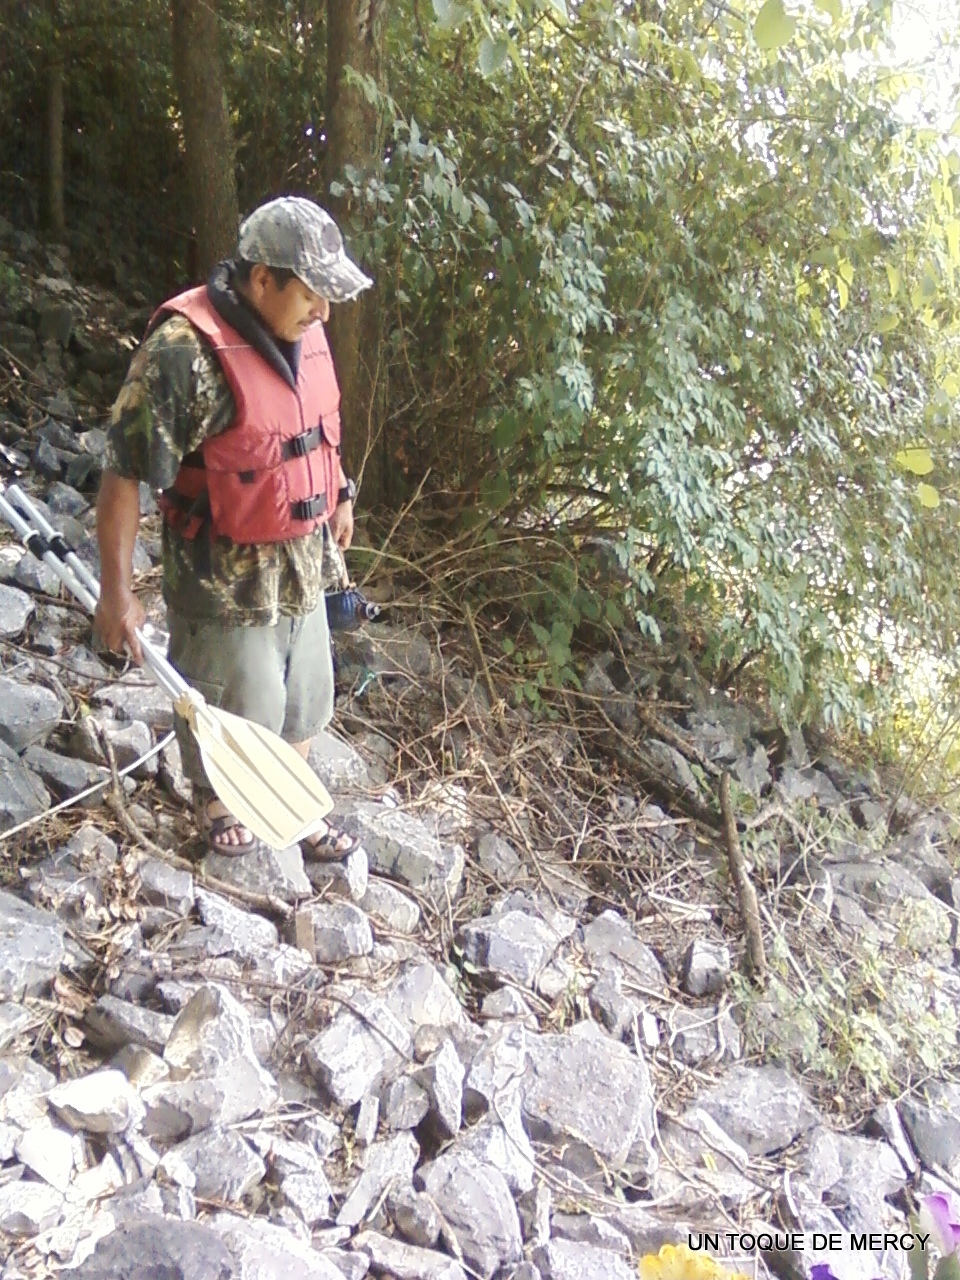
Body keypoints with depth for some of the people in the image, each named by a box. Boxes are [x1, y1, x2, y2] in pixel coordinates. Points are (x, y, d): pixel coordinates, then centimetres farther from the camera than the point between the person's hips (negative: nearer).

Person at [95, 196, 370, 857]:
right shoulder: (185, 351, -27)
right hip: (227, 579, -7)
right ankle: (215, 805, 45)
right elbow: (124, 474, -23)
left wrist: (339, 494, 24)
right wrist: (117, 591, -21)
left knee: (304, 701, 23)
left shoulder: (302, 331, -2)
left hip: (303, 566, 7)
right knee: (230, 709, 15)